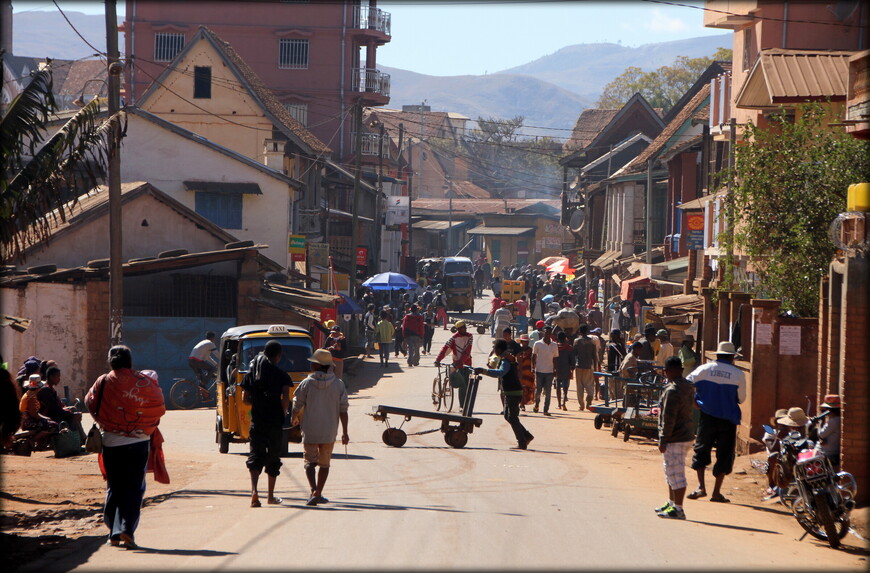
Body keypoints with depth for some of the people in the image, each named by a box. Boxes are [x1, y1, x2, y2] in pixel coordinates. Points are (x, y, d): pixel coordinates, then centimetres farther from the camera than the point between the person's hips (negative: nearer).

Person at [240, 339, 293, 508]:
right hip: (275, 422, -2)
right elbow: (285, 398, -18)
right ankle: (271, 496, 19)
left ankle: (254, 490, -21)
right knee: (273, 457, 12)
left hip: (257, 421, 2)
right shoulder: (281, 375, -6)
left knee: (255, 456, 2)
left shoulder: (251, 373, 4)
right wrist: (284, 412, 1)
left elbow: (245, 398, 2)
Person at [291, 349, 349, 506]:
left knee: (310, 462, 3)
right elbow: (343, 410, -2)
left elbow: (297, 406, 1)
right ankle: (319, 493, 20)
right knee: (324, 464, 16)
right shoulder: (338, 384, -2)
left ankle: (314, 491, -18)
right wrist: (344, 432, 3)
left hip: (310, 431, -2)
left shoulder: (306, 383, -7)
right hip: (329, 432, 2)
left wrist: (294, 418, 24)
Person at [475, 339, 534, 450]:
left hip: (513, 392, -10)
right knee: (508, 416, 15)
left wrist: (483, 370, -42)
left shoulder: (506, 360, -18)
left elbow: (500, 373, -38)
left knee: (512, 418, -6)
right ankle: (527, 436, 20)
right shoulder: (506, 358, 15)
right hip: (509, 392, 10)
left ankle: (522, 443, -3)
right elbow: (500, 374, 26)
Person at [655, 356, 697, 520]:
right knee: (671, 472, 21)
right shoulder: (689, 388, 9)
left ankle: (678, 509, -4)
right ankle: (671, 503, 32)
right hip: (687, 436, 10)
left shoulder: (672, 391, -20)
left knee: (675, 473, -6)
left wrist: (663, 440, -16)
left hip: (676, 439, -10)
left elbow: (668, 418, -21)